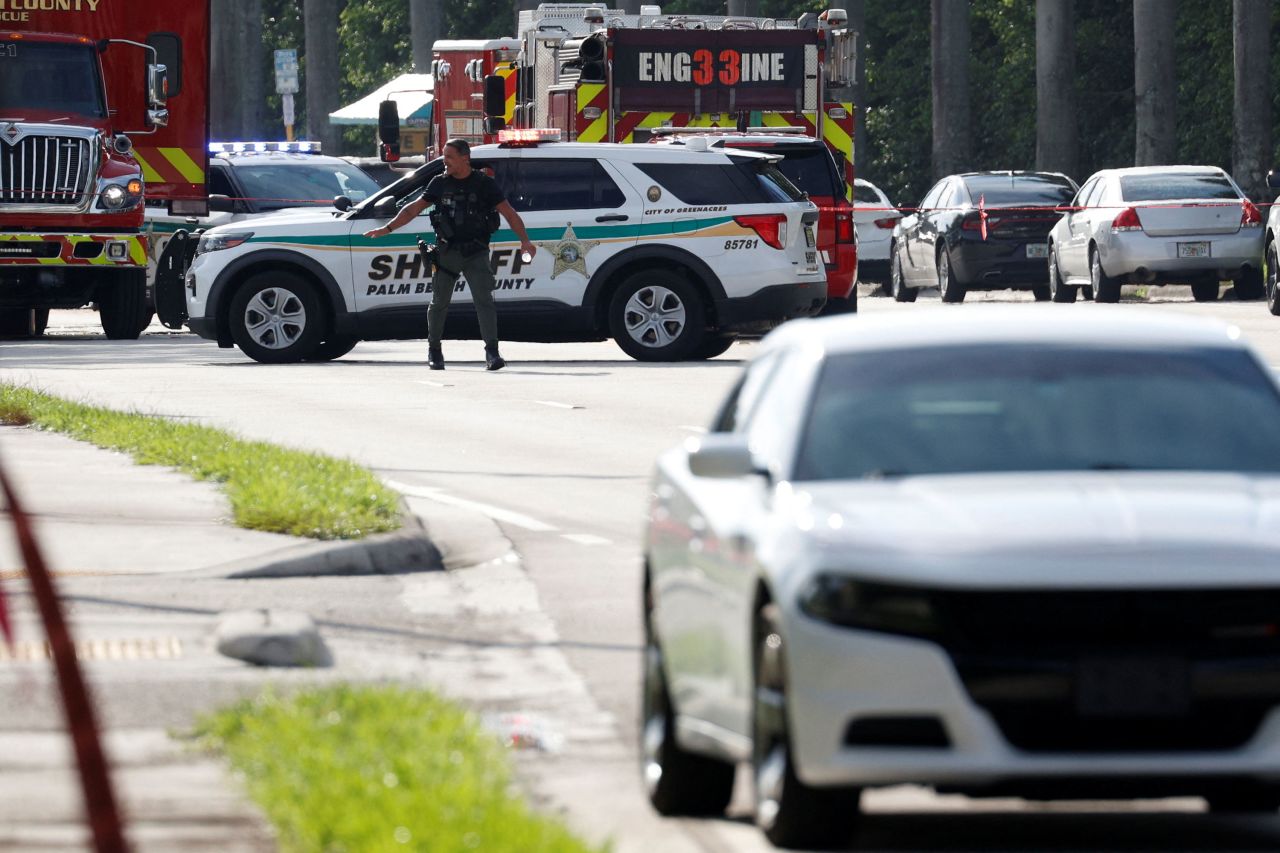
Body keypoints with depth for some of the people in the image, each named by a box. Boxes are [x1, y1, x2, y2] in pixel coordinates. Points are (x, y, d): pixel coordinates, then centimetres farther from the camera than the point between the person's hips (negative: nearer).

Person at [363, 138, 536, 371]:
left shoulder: (484, 184, -2)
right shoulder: (440, 183, 6)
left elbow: (509, 213, -4)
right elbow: (414, 208, 14)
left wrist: (524, 240, -16)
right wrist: (387, 228, 10)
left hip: (476, 254, -3)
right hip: (446, 253, 3)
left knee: (484, 299, -14)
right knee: (439, 302, 8)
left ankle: (492, 353, -19)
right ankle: (434, 350, 25)